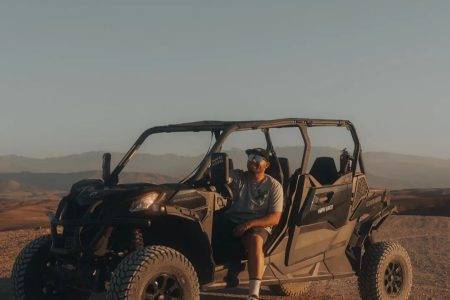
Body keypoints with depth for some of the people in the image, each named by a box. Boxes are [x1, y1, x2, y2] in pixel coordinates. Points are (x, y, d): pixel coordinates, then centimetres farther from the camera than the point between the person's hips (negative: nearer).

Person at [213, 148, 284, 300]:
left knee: (255, 241, -37)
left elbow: (274, 218, -5)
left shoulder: (274, 186, 3)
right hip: (231, 219, 3)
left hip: (258, 224, -3)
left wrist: (249, 224, -18)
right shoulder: (238, 177, 12)